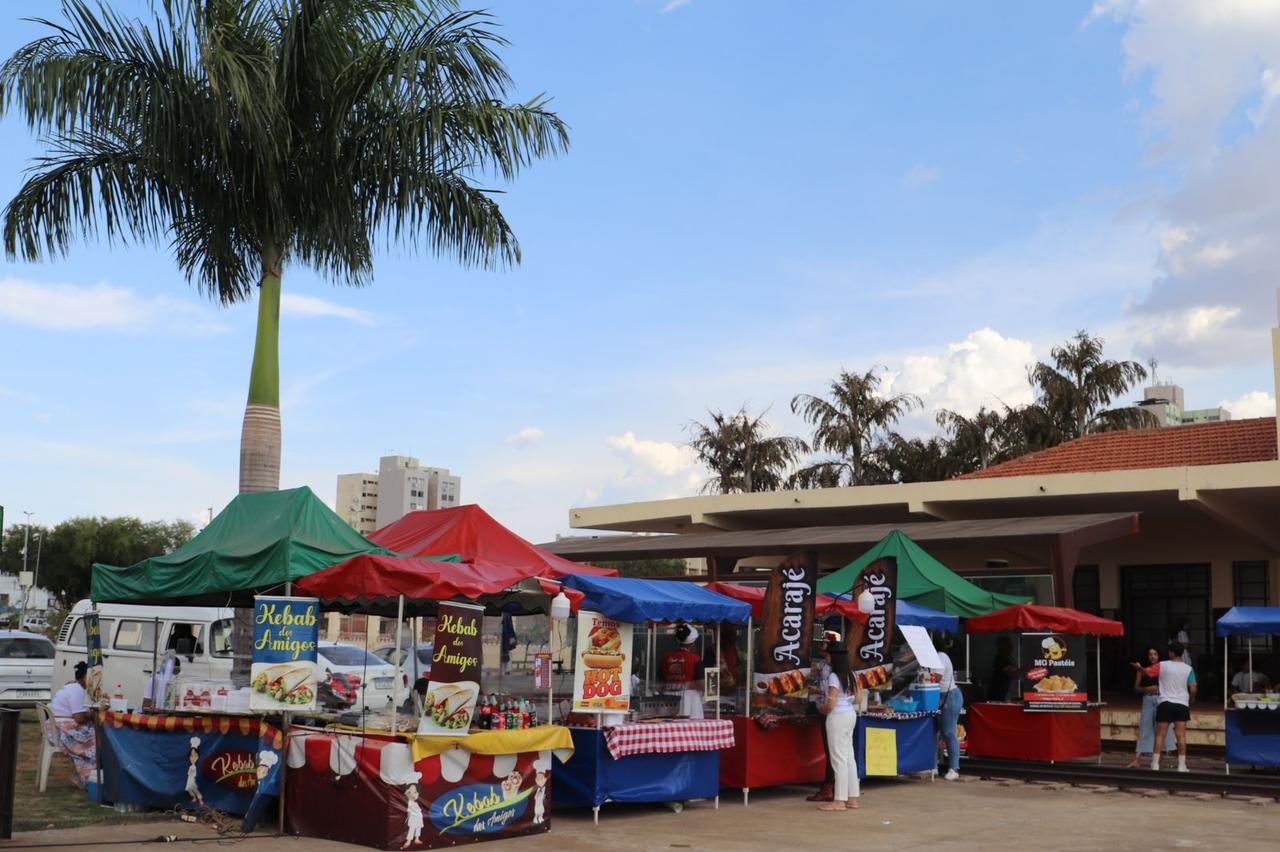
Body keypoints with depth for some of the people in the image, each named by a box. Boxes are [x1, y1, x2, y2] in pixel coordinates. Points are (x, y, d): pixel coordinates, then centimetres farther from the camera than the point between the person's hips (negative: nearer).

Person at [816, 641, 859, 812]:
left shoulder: (833, 676, -17)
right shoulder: (850, 675, 9)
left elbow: (831, 704, -19)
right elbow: (856, 698, 14)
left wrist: (821, 709, -1)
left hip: (837, 716, -9)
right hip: (851, 714, 9)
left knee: (838, 758, -5)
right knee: (849, 756, 12)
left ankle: (840, 801, -2)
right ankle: (852, 798, 16)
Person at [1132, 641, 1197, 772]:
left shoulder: (1162, 665, -3)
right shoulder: (1188, 669, 0)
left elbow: (1146, 671, 8)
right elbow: (1193, 690, -3)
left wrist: (1138, 667, 30)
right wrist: (1190, 702, 15)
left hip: (1165, 703, -1)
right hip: (1182, 704, 1)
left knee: (1160, 735, 4)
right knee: (1181, 735, 1)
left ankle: (1155, 764, 4)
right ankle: (1182, 765, 1)